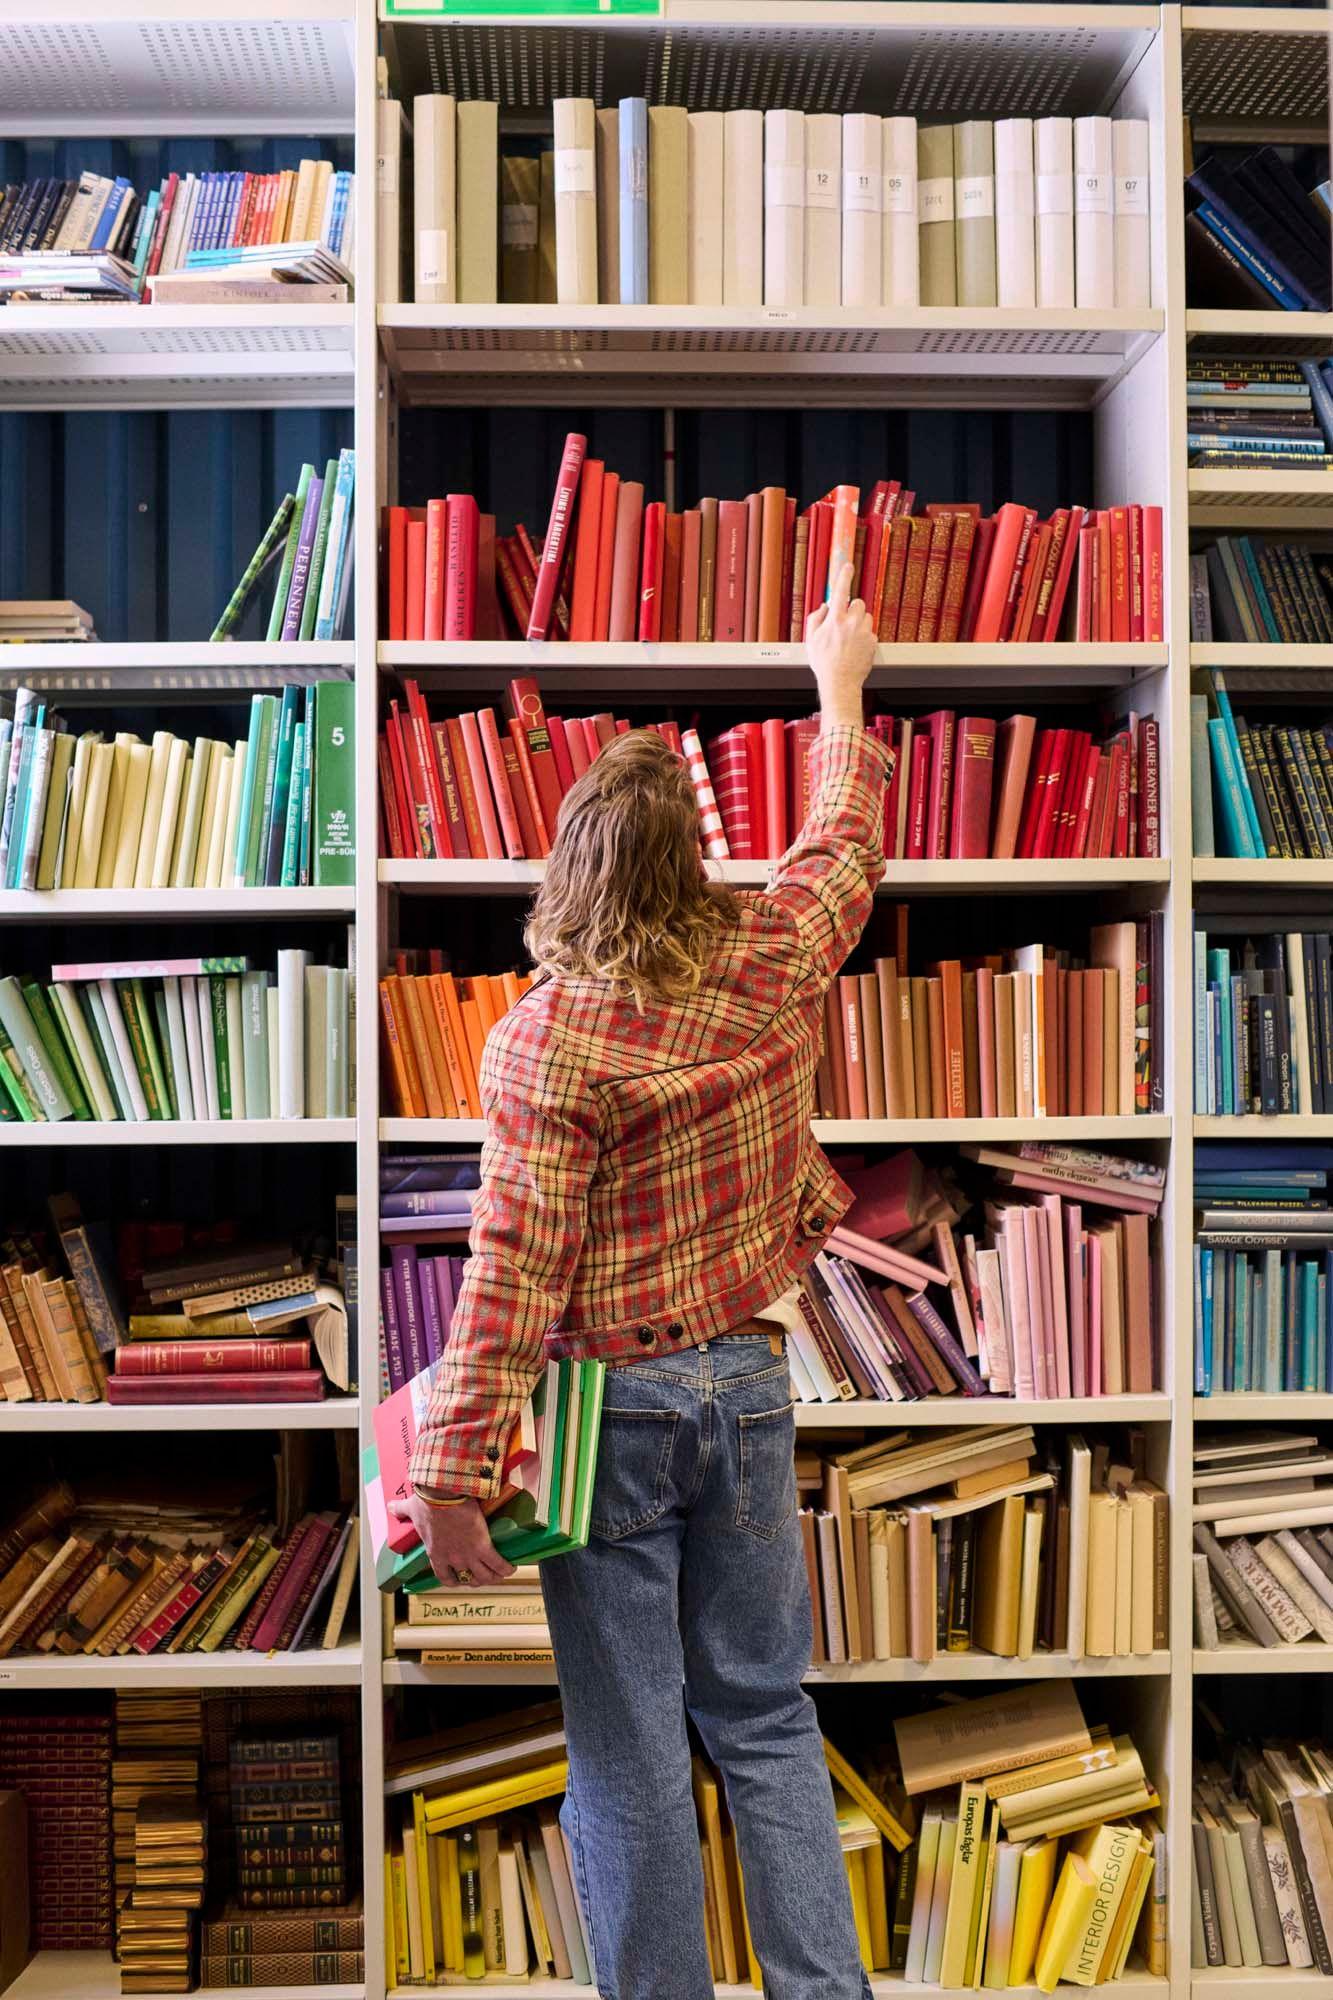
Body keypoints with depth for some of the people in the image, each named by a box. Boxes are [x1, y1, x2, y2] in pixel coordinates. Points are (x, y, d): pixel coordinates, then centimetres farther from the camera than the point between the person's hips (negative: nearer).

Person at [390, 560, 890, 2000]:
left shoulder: (547, 1037, -17)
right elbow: (844, 845, 16)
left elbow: (514, 1269, -20)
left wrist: (453, 1476, -14)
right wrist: (839, 691, 32)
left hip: (610, 1401, -4)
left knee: (629, 1748, 10)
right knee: (765, 1718, 18)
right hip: (748, 1380, 5)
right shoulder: (773, 966, -5)